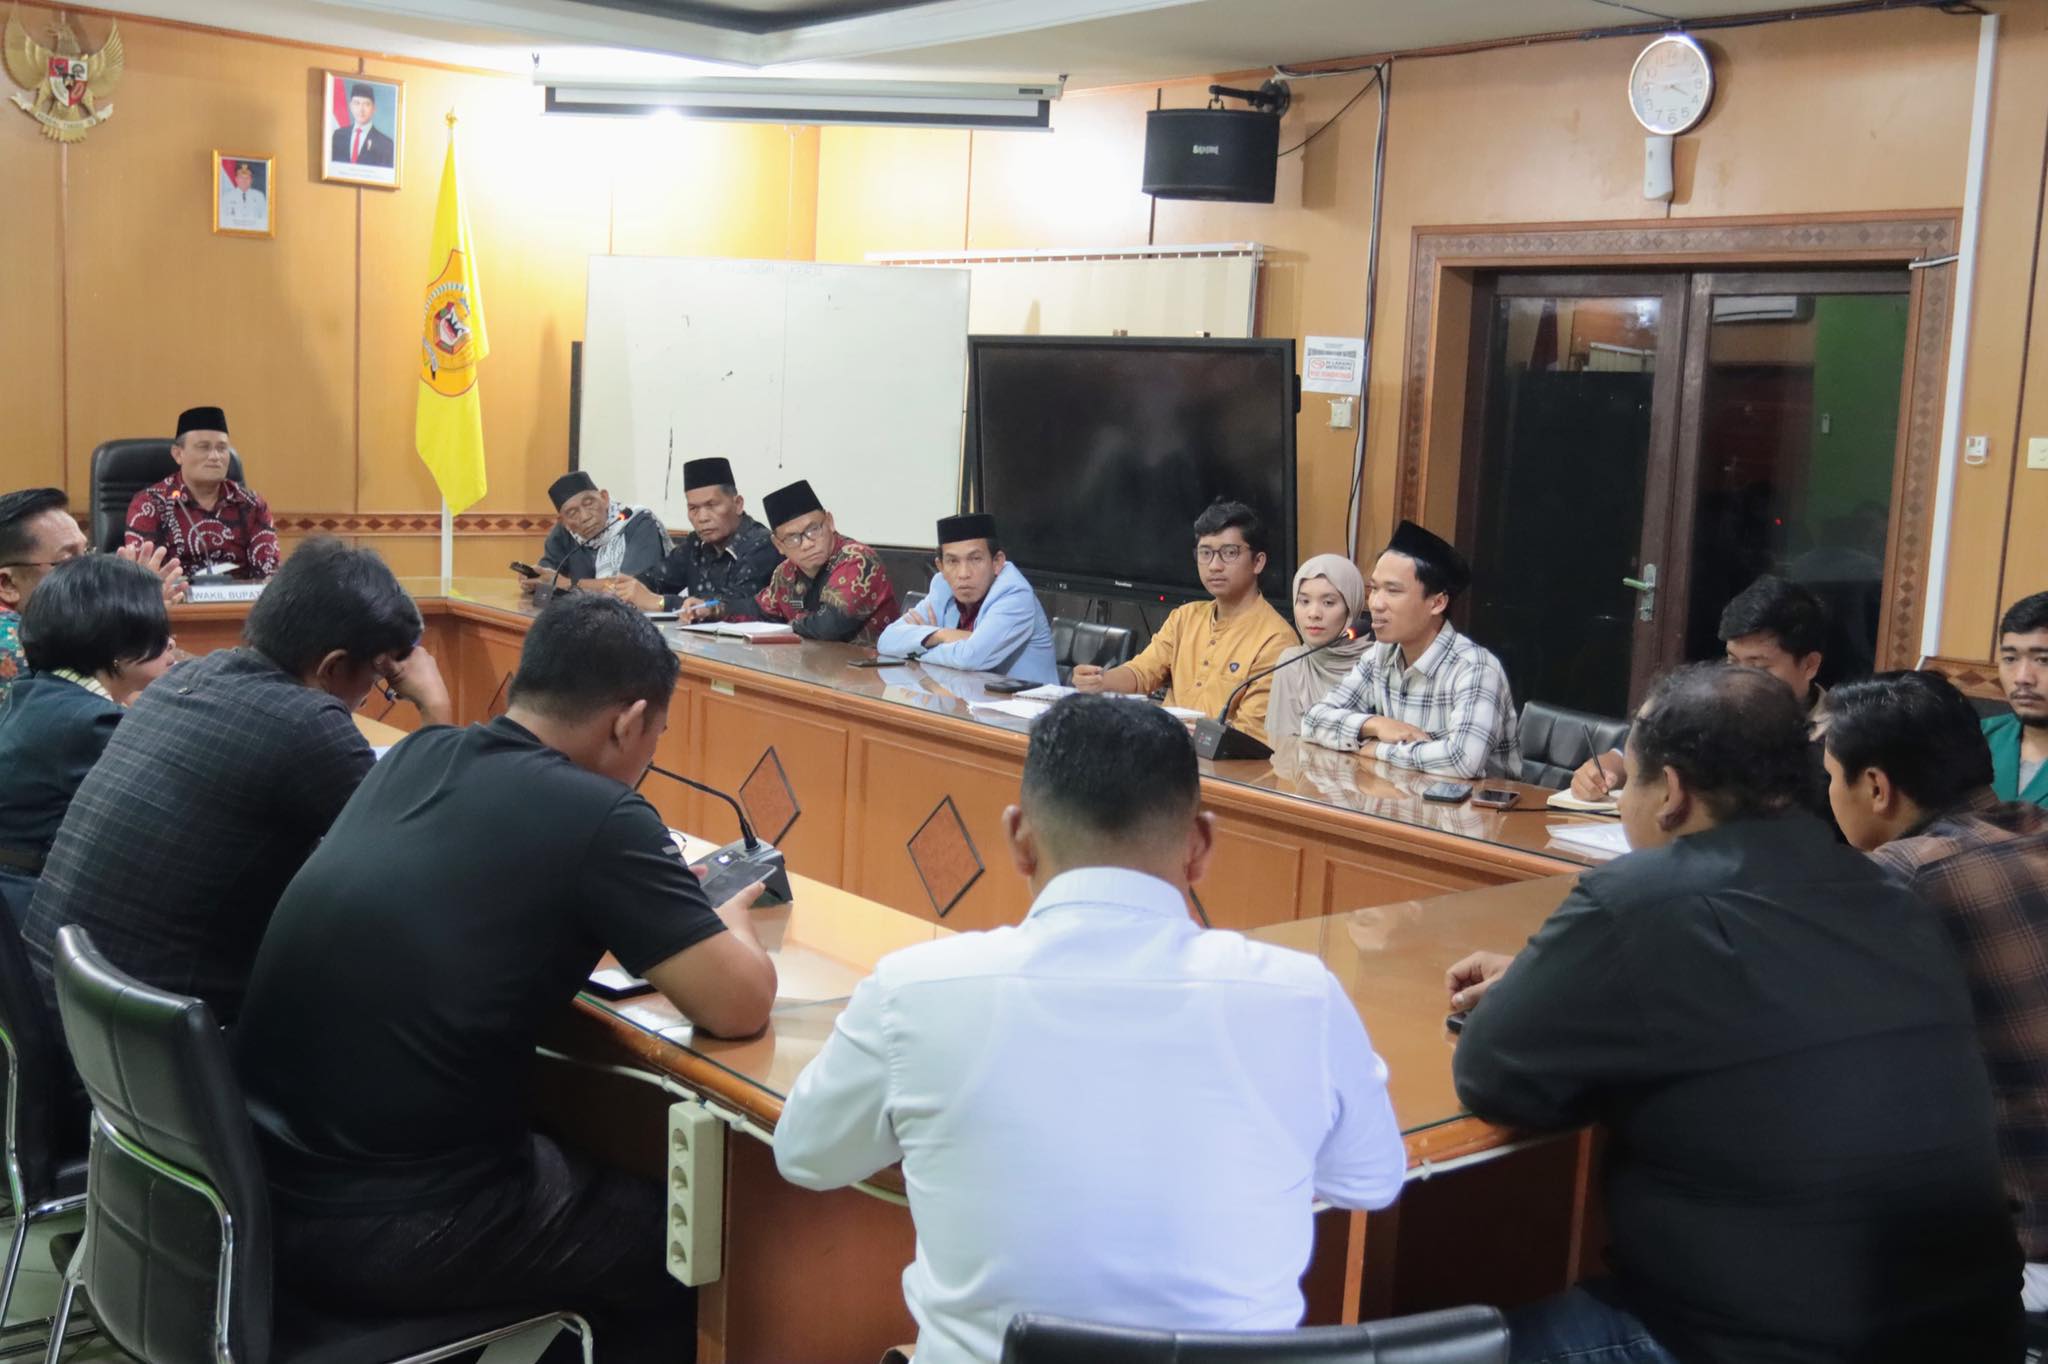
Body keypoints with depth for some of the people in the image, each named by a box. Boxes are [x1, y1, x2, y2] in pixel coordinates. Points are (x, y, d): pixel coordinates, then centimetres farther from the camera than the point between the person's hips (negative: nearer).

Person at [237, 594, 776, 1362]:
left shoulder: (416, 757, 6)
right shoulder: (596, 818, -15)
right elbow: (741, 1006, -11)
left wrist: (649, 895, 20)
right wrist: (727, 919, 10)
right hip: (385, 1228, -7)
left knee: (573, 1161, 31)